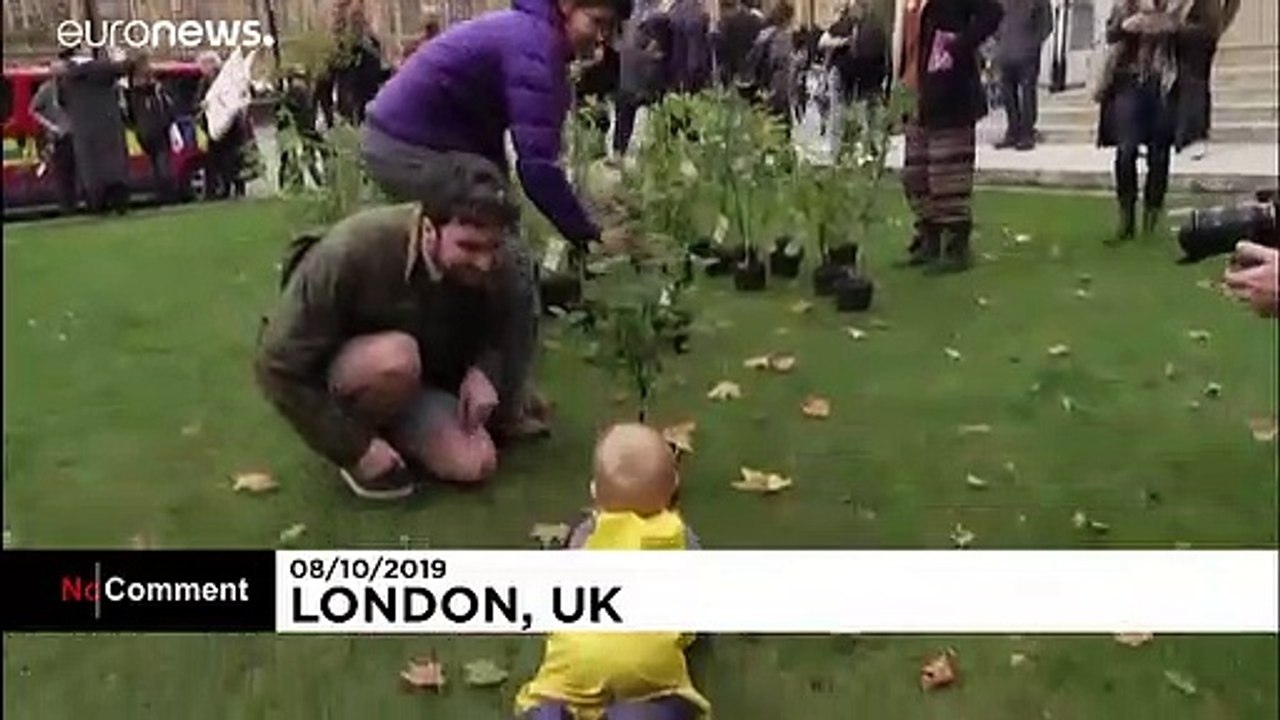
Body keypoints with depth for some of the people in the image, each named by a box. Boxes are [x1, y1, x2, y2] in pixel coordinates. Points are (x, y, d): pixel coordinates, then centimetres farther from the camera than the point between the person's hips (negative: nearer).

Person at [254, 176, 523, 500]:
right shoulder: (352, 251, -33)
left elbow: (494, 335, 0)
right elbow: (278, 365, -28)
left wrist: (482, 372, -24)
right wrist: (356, 448, -26)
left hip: (413, 383, 5)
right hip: (330, 372, -5)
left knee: (475, 464, -16)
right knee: (396, 358, -37)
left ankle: (390, 429, 11)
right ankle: (355, 435, -8)